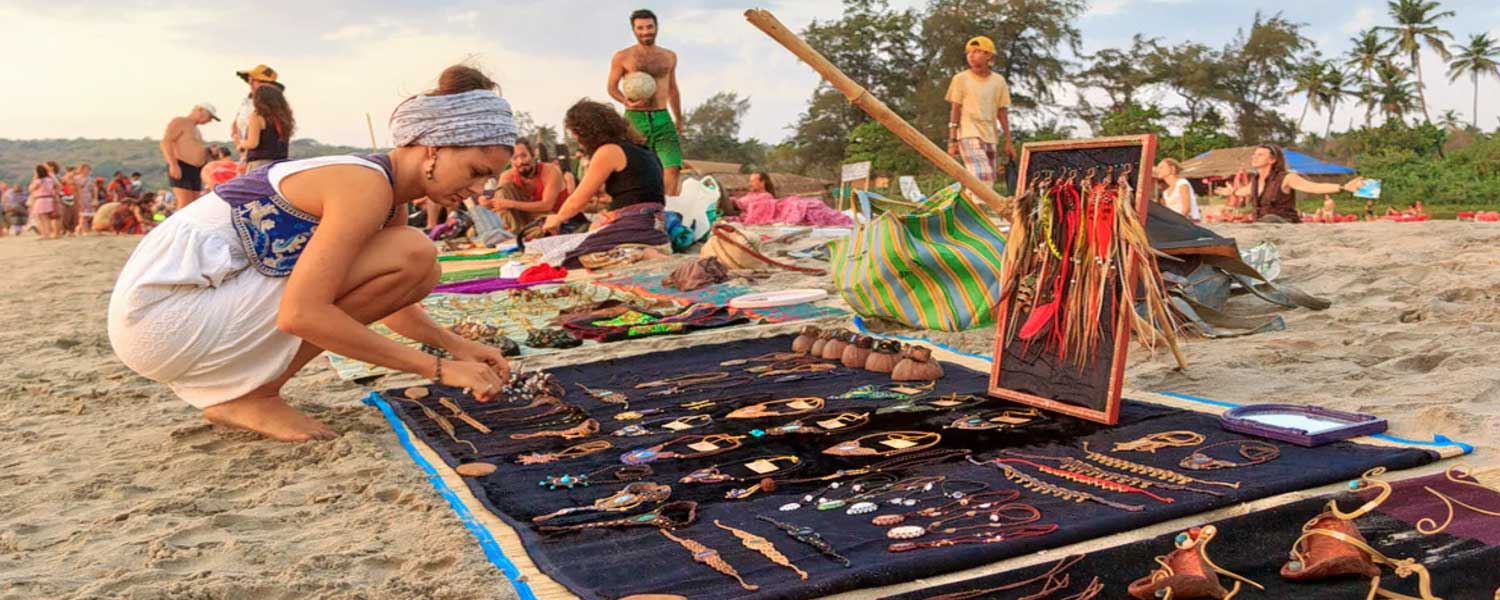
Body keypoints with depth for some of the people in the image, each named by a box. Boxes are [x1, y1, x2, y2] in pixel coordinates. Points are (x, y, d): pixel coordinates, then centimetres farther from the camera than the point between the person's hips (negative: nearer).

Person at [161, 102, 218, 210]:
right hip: (180, 168, -9)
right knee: (185, 204, -18)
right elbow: (165, 142, -13)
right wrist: (173, 165, -23)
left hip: (196, 170, 9)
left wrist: (209, 152, 15)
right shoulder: (180, 122, -1)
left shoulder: (196, 130, 27)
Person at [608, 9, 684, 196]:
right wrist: (626, 102, -16)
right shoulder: (622, 58, -1)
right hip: (635, 119, -2)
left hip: (662, 119, 2)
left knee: (673, 169, -12)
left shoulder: (669, 57, 11)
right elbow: (612, 87, 4)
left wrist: (679, 119, 27)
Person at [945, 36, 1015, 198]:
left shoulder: (998, 81, 11)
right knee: (982, 178, -20)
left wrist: (1008, 142, 10)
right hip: (968, 135, -5)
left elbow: (1002, 112, 13)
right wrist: (952, 140, -5)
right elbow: (955, 110, 1)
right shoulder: (961, 79, 2)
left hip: (989, 137, 5)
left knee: (988, 181, 4)